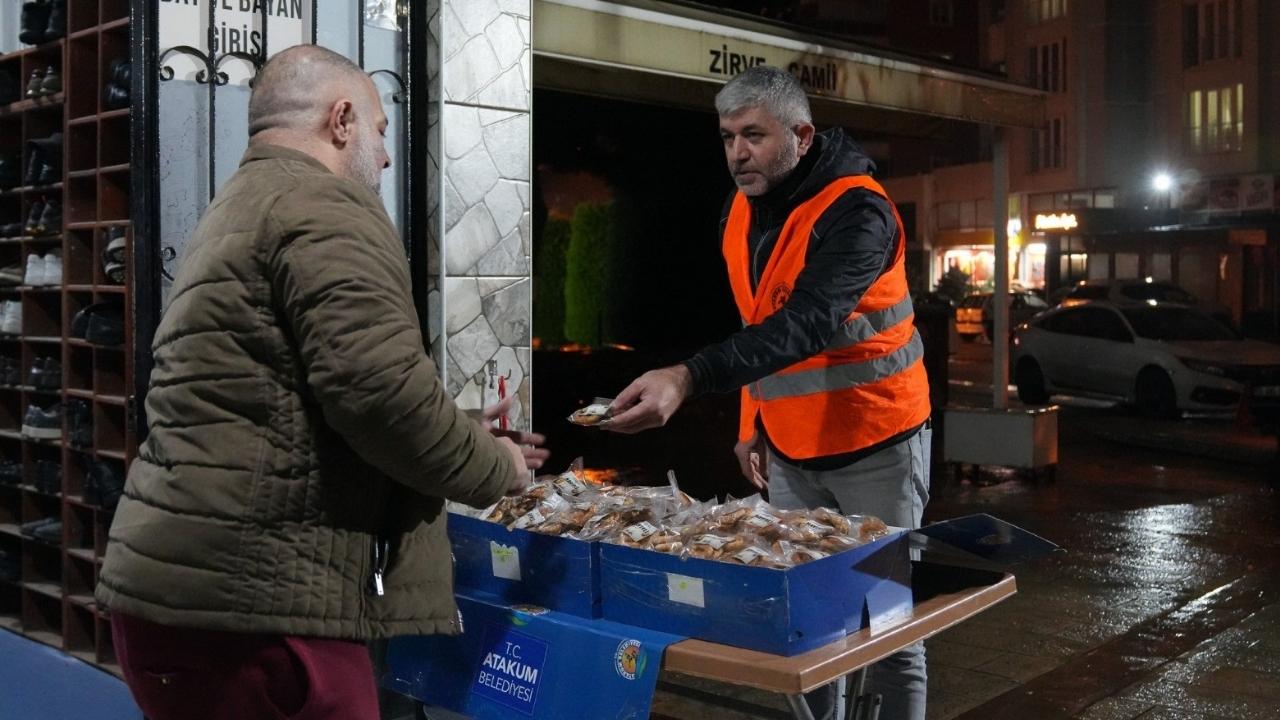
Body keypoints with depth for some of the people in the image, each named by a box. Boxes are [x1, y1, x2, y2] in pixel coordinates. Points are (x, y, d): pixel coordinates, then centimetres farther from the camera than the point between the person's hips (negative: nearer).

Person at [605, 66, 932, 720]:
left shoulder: (856, 210, -20)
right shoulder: (739, 213, 4)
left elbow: (807, 323, -36)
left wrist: (689, 378, -47)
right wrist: (752, 423, 12)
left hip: (875, 444, -6)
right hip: (789, 449, 6)